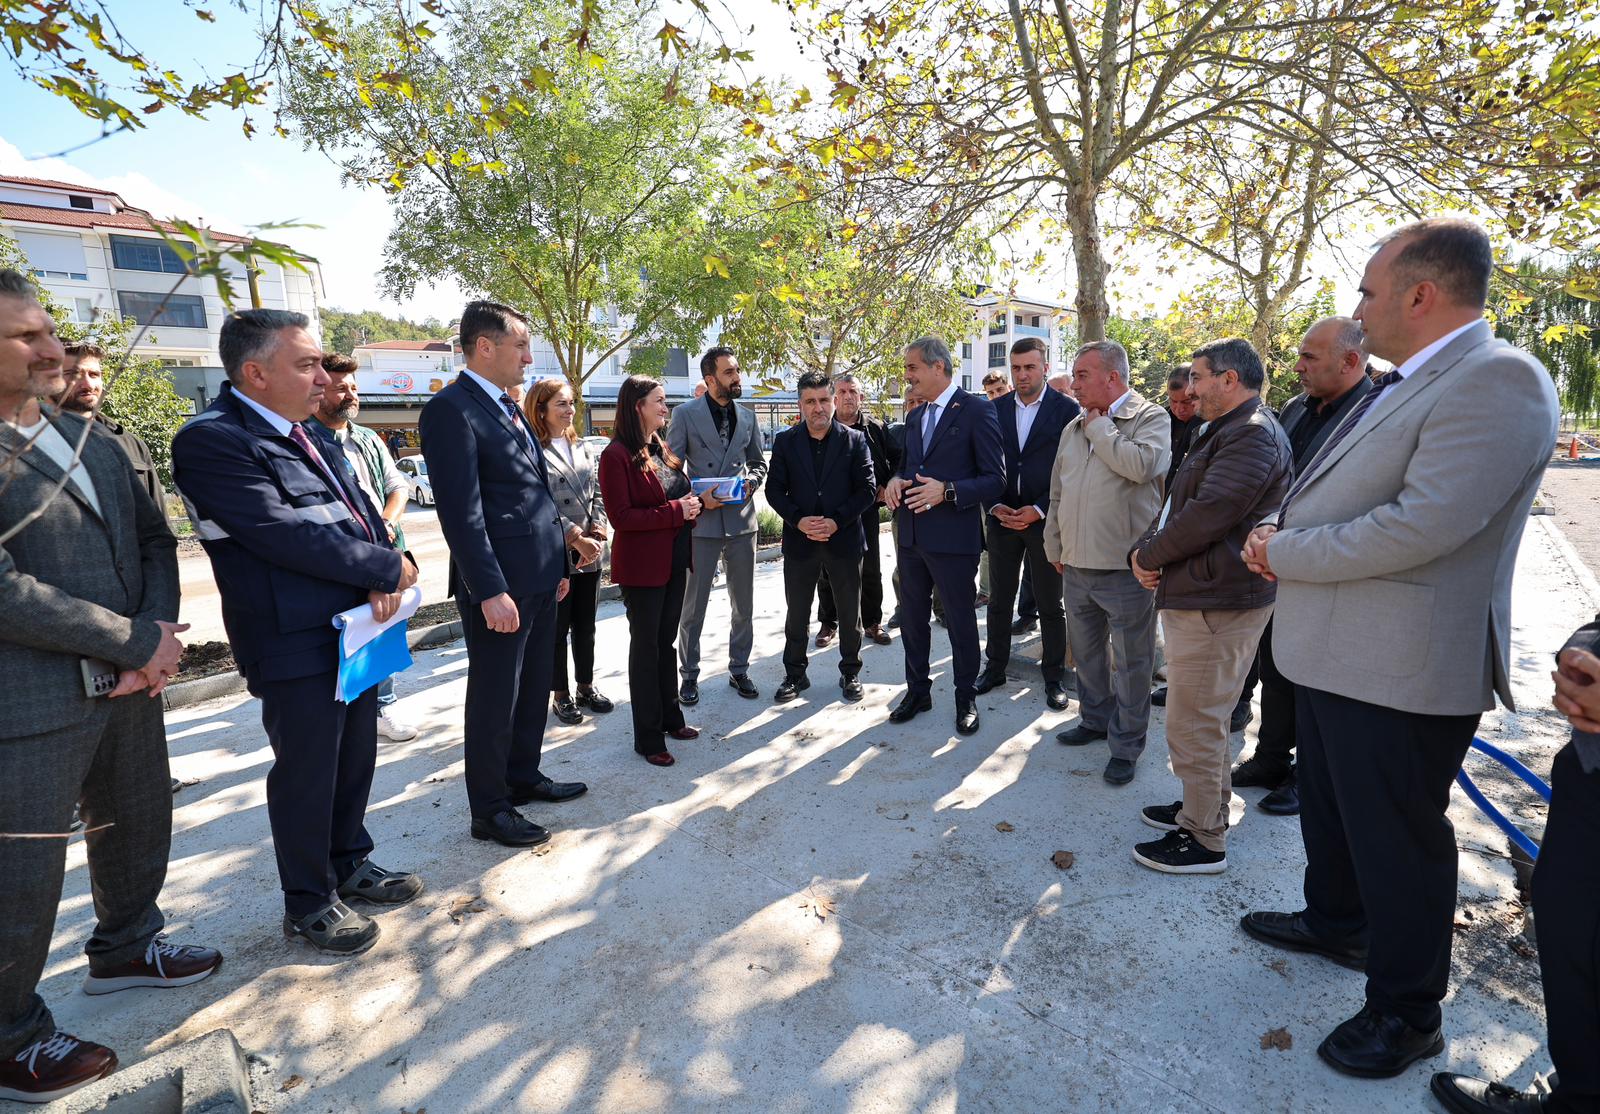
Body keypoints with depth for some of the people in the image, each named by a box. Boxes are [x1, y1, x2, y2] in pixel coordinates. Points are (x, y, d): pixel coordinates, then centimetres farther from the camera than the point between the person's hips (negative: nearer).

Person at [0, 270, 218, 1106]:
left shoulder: (89, 439, 10)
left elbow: (153, 537, 9)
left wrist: (156, 638, -6)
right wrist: (140, 642, -17)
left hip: (129, 684, 7)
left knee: (139, 826, 22)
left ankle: (126, 946, 46)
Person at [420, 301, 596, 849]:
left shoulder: (509, 408, 14)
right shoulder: (451, 411, -14)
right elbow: (462, 512, -21)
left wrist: (566, 538, 17)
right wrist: (491, 591, -24)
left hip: (540, 578, 9)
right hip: (500, 584, -9)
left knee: (534, 687, 20)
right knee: (494, 698, 5)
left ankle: (524, 777, 38)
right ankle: (489, 810, 21)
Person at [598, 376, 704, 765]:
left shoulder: (663, 449, 10)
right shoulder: (617, 455, -15)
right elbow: (621, 517, -19)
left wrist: (692, 503, -4)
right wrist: (676, 511, -22)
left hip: (674, 561, 8)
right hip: (642, 566, -7)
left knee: (665, 642, 18)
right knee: (645, 647, 4)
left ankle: (669, 717, 33)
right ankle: (648, 737, 16)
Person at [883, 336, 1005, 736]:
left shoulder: (976, 410, -9)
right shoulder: (915, 416, 14)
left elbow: (996, 479, -11)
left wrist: (947, 491, -24)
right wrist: (896, 480, -1)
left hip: (953, 537, -7)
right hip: (912, 534, 7)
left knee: (961, 621, 7)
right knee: (912, 617, 16)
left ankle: (966, 697, 25)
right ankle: (917, 690, 33)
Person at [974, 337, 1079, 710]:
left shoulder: (1066, 409, -3)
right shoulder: (995, 409, 6)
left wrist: (1039, 510, -13)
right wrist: (996, 506, -6)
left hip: (1045, 519, -3)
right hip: (1002, 517, 3)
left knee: (1050, 604, 7)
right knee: (999, 600, 11)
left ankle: (1054, 676, 21)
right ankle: (995, 668, 25)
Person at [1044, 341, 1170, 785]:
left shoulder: (1151, 418, -6)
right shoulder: (1073, 428, 12)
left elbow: (1141, 465, -27)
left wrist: (1099, 428, -13)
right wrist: (1055, 547, 18)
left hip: (1125, 566, -6)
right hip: (1076, 565, 6)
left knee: (1131, 660, 5)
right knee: (1085, 651, 19)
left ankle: (1126, 744, 20)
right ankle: (1096, 718, 38)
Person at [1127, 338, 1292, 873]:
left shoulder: (1253, 436, -17)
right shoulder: (1214, 431, 18)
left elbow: (1208, 516, -25)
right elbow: (1177, 502, 17)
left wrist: (1148, 555, -11)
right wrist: (1144, 551, 1)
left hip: (1215, 603, -11)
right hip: (1197, 594, 11)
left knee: (1193, 725, -2)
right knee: (1202, 719, 22)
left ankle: (1205, 841, 12)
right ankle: (1203, 808, 38)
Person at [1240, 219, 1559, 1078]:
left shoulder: (1499, 380, -19)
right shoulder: (1397, 386, 12)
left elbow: (1425, 523, -29)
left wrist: (1285, 553, -18)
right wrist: (1277, 530, -1)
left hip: (1400, 672, -10)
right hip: (1332, 652, 10)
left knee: (1396, 840, 7)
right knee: (1327, 808, 25)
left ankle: (1406, 1012, 28)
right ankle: (1334, 922, 48)